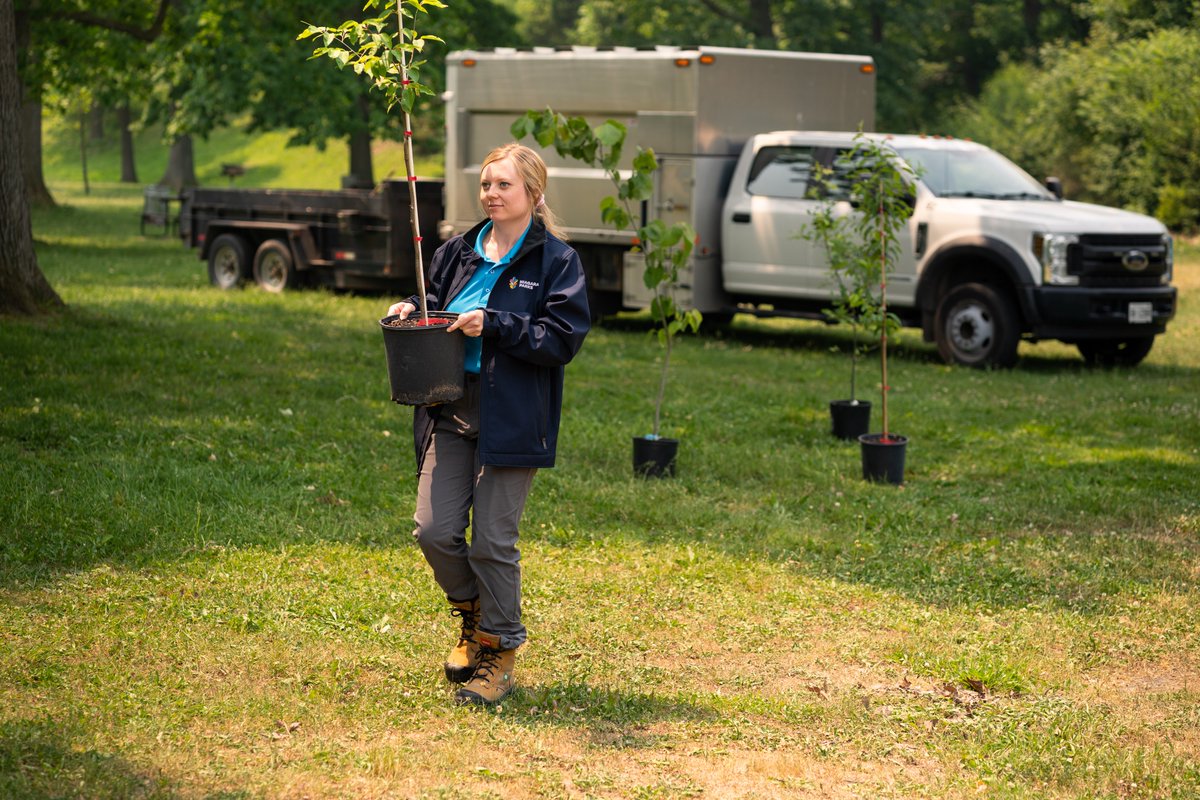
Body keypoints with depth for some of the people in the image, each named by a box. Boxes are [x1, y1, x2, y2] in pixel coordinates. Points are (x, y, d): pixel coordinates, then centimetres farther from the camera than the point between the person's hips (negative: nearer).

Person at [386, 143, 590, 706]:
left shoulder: (556, 260, -5)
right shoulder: (457, 253, 11)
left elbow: (564, 338, -12)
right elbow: (435, 307, 24)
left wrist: (493, 325, -20)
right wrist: (411, 312, 1)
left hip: (512, 420, -5)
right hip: (450, 411, 5)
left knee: (493, 540, -1)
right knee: (434, 530, -1)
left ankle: (499, 652, 17)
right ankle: (472, 615, 27)